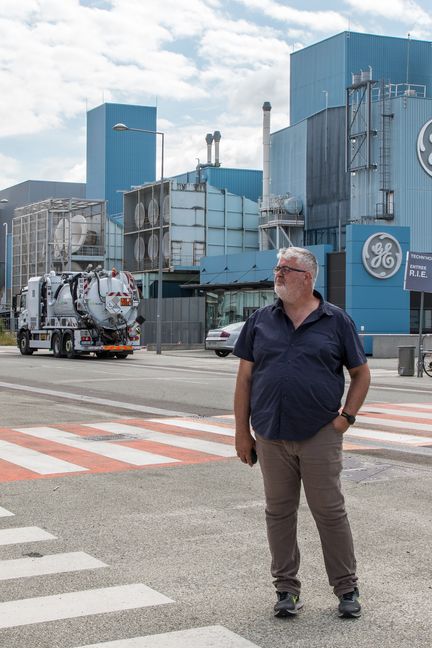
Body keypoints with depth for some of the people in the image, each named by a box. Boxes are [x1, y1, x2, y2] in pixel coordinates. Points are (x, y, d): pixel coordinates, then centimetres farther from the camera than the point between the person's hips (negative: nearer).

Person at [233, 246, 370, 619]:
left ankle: (347, 588, 16)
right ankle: (287, 589, 20)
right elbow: (245, 378, 8)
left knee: (330, 511, 3)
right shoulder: (261, 321, 7)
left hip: (320, 435, -2)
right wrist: (243, 433, 3)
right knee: (279, 512, 8)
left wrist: (346, 417, -4)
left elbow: (361, 373, 7)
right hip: (271, 436, 3)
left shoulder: (336, 320, 2)